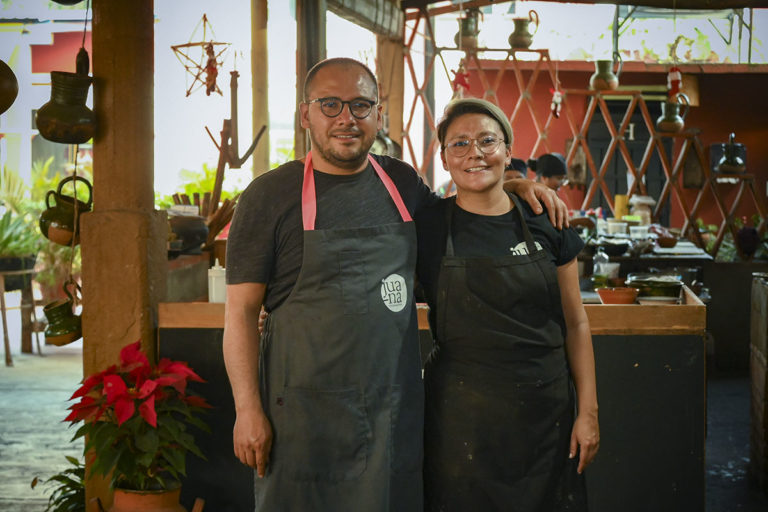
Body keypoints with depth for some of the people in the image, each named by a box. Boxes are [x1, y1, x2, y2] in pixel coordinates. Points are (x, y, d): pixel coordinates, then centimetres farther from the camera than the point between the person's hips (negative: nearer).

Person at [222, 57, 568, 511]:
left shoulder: (401, 182, 8)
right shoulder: (270, 196, -5)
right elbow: (242, 311, -6)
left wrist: (513, 185, 11)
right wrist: (248, 409, -12)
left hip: (395, 411, 4)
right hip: (306, 411, -4)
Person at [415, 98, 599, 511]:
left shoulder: (545, 224, 2)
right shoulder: (426, 227, -3)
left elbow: (575, 324, 6)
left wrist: (588, 411, 3)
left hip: (544, 410, 2)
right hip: (460, 412, -2)